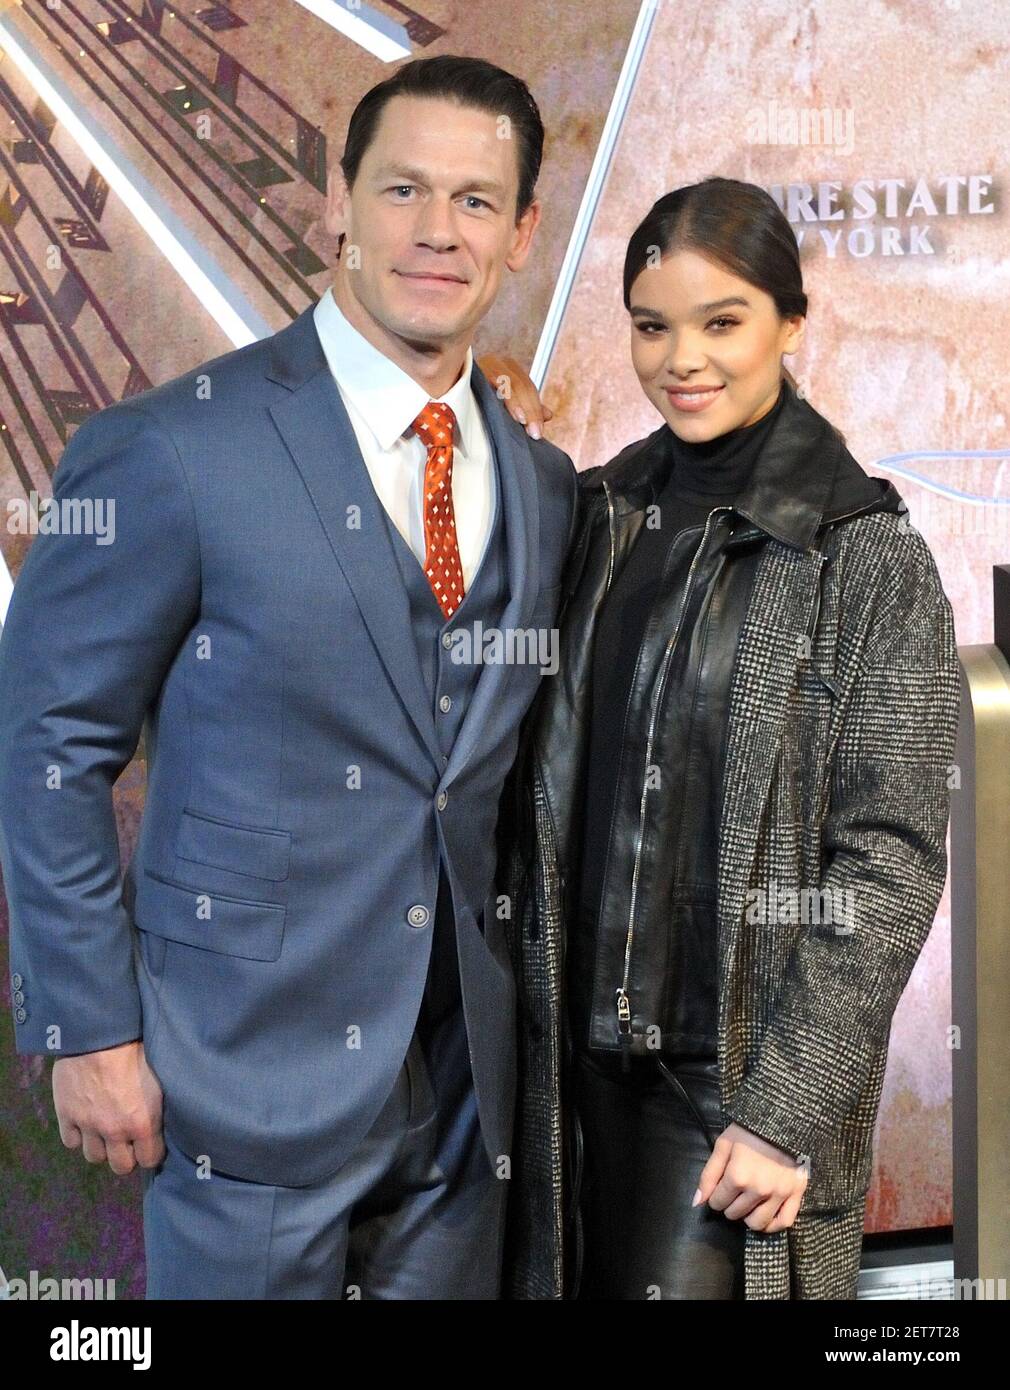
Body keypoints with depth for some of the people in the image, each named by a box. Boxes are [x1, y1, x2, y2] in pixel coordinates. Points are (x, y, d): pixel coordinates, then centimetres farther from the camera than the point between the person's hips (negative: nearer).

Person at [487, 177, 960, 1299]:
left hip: (740, 1076, -4)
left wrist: (789, 1111, -15)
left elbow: (889, 865, -11)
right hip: (576, 1056, 5)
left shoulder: (872, 560, -10)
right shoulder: (598, 515, 4)